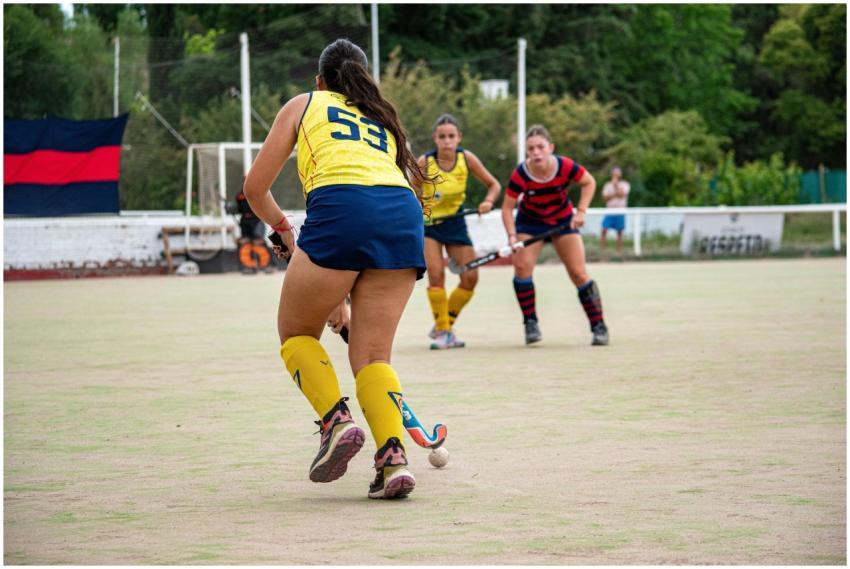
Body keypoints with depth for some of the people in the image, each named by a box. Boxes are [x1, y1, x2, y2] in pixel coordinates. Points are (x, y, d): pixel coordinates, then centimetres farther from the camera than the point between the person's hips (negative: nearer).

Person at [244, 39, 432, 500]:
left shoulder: (304, 104, 25)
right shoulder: (384, 118, 35)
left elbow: (255, 189, 21)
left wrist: (283, 228, 42)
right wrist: (344, 297, 39)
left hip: (339, 208, -4)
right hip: (405, 215, 4)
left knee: (296, 334, 16)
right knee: (371, 354, 10)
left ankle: (337, 421, -5)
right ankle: (394, 458, -9)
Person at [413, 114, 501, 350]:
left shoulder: (466, 158, -11)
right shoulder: (425, 162, -18)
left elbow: (494, 184, -1)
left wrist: (488, 201, -20)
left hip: (455, 223, 3)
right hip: (427, 223, -3)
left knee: (470, 278, -1)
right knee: (436, 274, -19)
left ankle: (444, 326, 16)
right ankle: (442, 331, -5)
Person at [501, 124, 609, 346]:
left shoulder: (564, 166, -26)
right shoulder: (521, 175, -27)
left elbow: (589, 182, -8)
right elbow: (507, 207, -19)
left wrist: (581, 211, -18)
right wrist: (512, 236, -32)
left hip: (563, 220, 0)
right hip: (530, 221, 0)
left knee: (579, 273, -5)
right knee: (522, 266, -20)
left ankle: (598, 326, 5)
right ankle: (530, 323, -7)